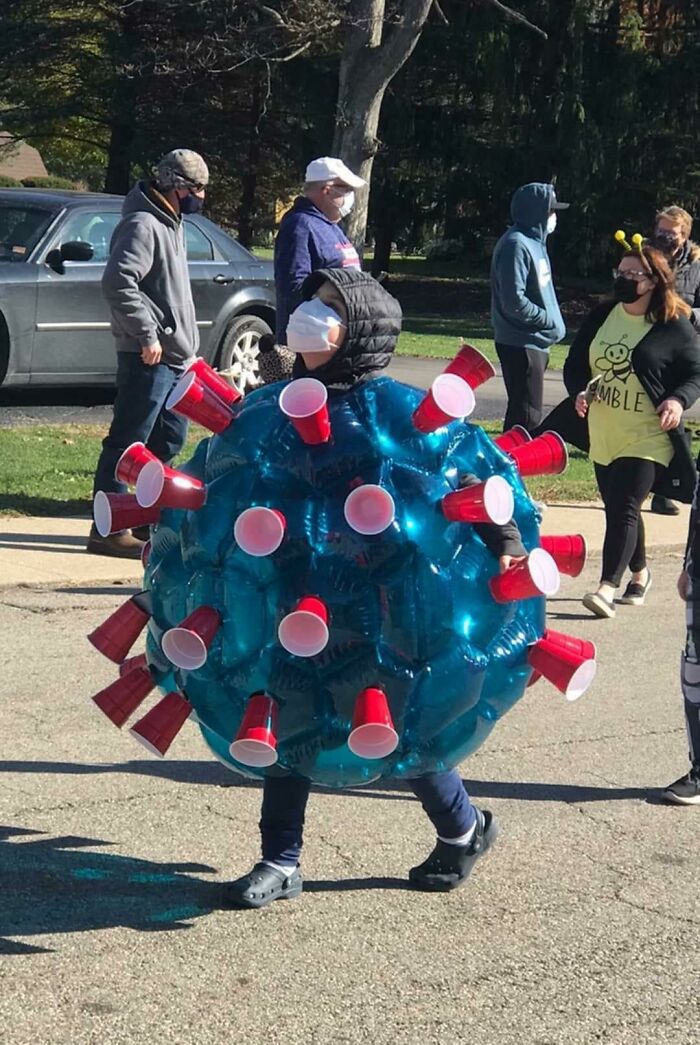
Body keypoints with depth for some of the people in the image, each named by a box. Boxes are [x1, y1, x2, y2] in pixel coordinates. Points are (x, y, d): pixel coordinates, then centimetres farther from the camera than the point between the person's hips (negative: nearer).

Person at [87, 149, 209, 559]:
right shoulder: (143, 225, -14)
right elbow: (118, 282, -25)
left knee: (169, 439, 16)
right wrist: (147, 335, -23)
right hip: (149, 356, -10)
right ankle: (109, 530, -4)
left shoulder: (171, 223, 18)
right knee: (128, 442, -7)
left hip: (174, 356, 10)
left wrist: (187, 343, 20)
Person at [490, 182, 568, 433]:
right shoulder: (516, 245, -18)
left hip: (535, 342, 10)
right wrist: (551, 321, -13)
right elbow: (514, 302, -24)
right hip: (520, 344, -10)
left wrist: (552, 324, 6)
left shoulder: (534, 241, 13)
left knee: (527, 413, 16)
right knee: (526, 416, -7)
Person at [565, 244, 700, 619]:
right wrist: (579, 391, -10)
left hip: (647, 437, -6)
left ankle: (607, 587, -16)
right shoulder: (601, 317, 4)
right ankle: (639, 573, 35)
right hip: (603, 435, 6)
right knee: (616, 509, 15)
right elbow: (575, 364, 10)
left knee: (624, 508, -14)